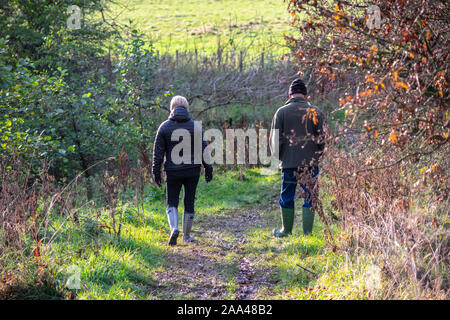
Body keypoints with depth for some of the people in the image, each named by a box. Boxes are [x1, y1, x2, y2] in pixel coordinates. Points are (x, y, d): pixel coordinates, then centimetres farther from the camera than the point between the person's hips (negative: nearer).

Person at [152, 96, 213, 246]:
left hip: (173, 172, -1)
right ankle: (186, 235, 18)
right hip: (192, 171, 1)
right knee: (189, 203, 11)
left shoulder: (165, 127, -2)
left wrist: (156, 172, 6)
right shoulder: (195, 126, -2)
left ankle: (174, 228, -16)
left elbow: (158, 152, -1)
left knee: (172, 203, 9)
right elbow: (203, 149, 0)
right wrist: (208, 169, 8)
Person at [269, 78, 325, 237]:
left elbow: (275, 139, 2)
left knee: (287, 197, 10)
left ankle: (286, 230, 18)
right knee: (309, 197, 6)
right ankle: (307, 232, 5)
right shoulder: (315, 112, 0)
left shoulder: (281, 112, 0)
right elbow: (321, 138, 3)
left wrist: (279, 156, 18)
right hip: (311, 163, 0)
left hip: (289, 163, 0)